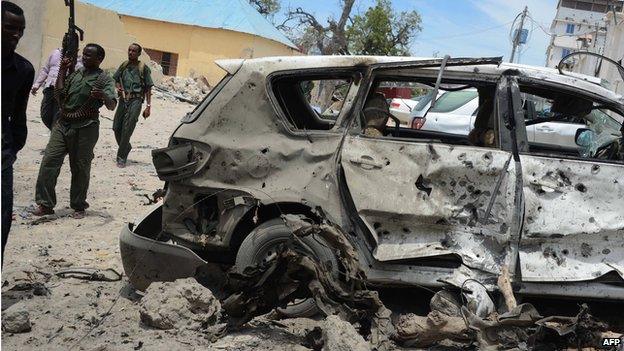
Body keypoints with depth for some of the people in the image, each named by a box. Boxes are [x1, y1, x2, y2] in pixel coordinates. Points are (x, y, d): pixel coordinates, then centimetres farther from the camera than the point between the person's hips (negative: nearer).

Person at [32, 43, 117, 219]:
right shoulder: (75, 73, 16)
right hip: (63, 124, 5)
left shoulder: (103, 79, -1)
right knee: (49, 161, -3)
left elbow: (112, 106, -12)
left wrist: (103, 96, -33)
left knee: (80, 168, 3)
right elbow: (59, 95, 12)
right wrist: (62, 71, 8)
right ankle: (45, 204, 4)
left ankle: (79, 207, 16)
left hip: (85, 129, -5)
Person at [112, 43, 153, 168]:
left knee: (127, 129, -11)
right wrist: (118, 87, -1)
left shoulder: (143, 68, 0)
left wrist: (148, 106, -6)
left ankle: (121, 157, -4)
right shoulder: (124, 66, 12)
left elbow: (148, 88, 0)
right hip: (124, 99, 5)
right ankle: (126, 147, 31)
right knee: (116, 127, 6)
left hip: (135, 101, -5)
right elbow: (116, 79, 23)